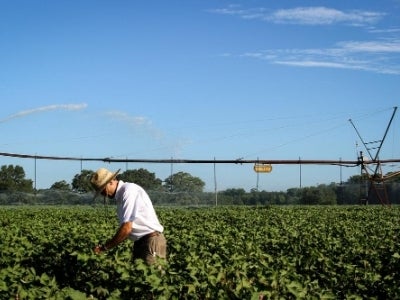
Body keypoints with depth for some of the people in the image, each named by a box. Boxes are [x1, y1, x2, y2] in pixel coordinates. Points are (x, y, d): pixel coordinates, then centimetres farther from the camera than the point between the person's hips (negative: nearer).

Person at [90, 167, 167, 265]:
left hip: (151, 241, -10)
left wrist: (105, 247, -10)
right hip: (139, 243, 10)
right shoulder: (120, 196, 14)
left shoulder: (129, 190, -15)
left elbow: (127, 228, -20)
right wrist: (108, 245, 5)